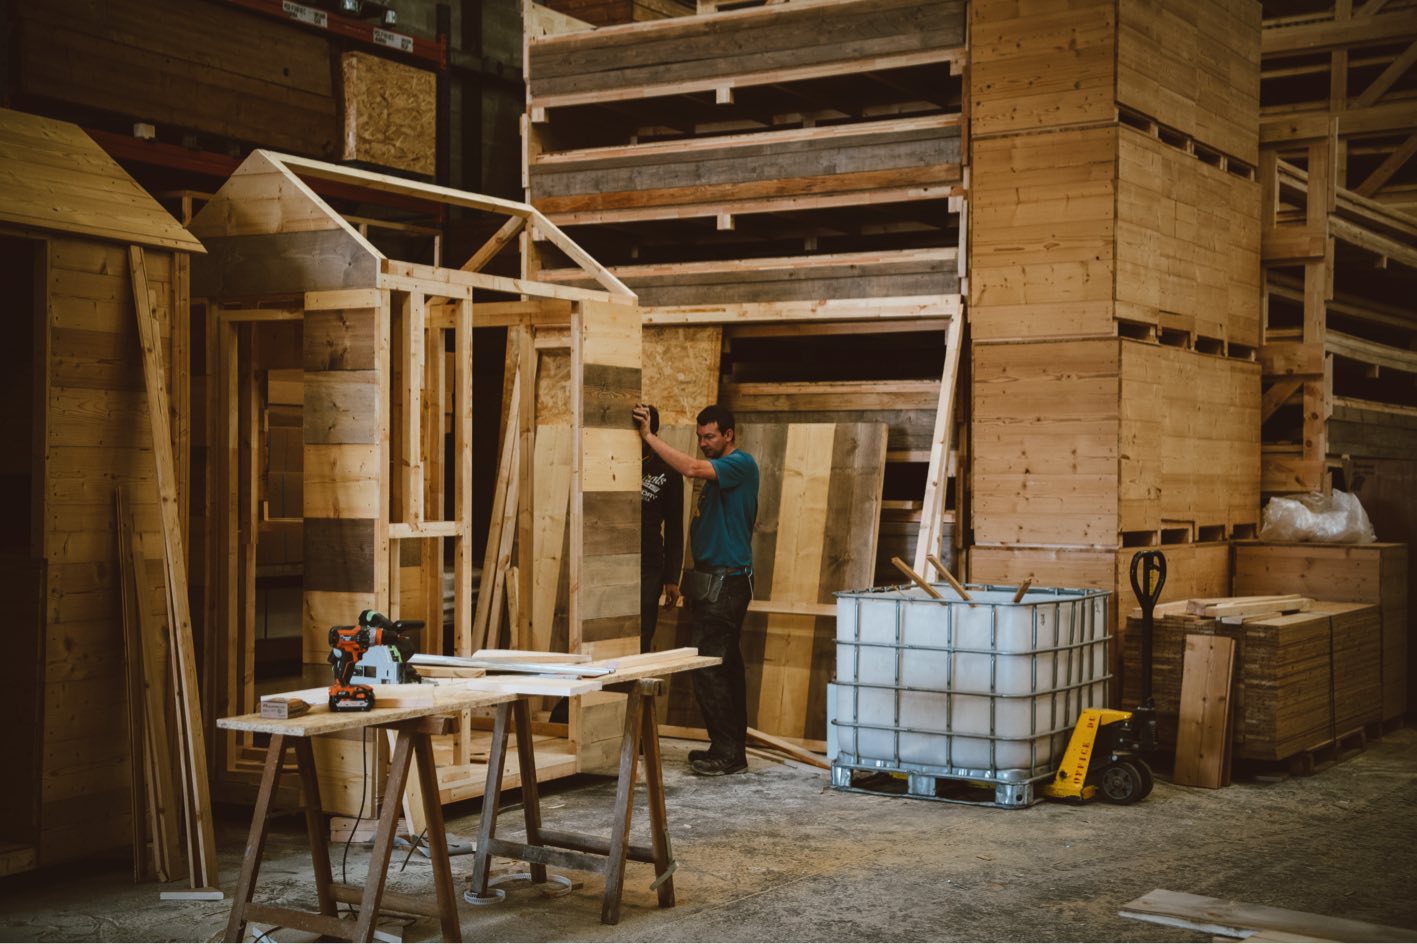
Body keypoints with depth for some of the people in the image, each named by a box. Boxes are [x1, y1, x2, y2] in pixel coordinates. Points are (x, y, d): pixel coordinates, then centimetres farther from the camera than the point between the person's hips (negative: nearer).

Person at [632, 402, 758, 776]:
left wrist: (649, 435, -22)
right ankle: (730, 748, 17)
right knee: (726, 667, 12)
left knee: (708, 667, -11)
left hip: (725, 583, -10)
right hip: (713, 580, 10)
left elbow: (690, 468, -28)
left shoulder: (740, 464, -12)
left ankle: (728, 753, -7)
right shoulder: (719, 471, 18)